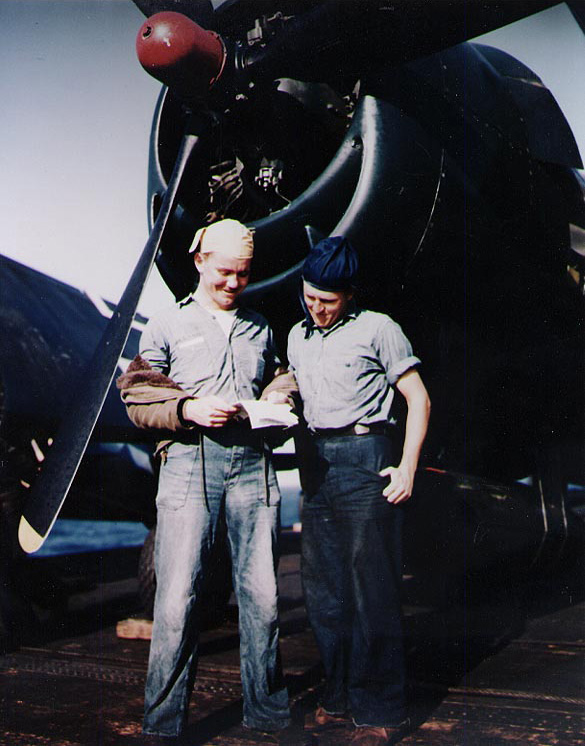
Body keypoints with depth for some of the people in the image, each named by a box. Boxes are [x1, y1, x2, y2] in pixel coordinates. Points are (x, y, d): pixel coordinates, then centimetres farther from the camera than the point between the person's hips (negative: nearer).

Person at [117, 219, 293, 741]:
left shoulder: (260, 328, 23)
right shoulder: (167, 327, 12)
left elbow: (277, 382, 30)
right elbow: (137, 401, 6)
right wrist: (190, 409, -9)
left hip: (252, 462, 3)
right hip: (190, 461, -3)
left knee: (261, 594, 2)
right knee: (178, 596, -7)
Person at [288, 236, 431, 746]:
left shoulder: (377, 329, -2)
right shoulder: (297, 336, 16)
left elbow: (418, 399, -2)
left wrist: (407, 469, -10)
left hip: (366, 459, -6)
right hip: (318, 464, 6)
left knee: (372, 590, -4)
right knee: (322, 590, 8)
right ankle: (340, 696, 20)